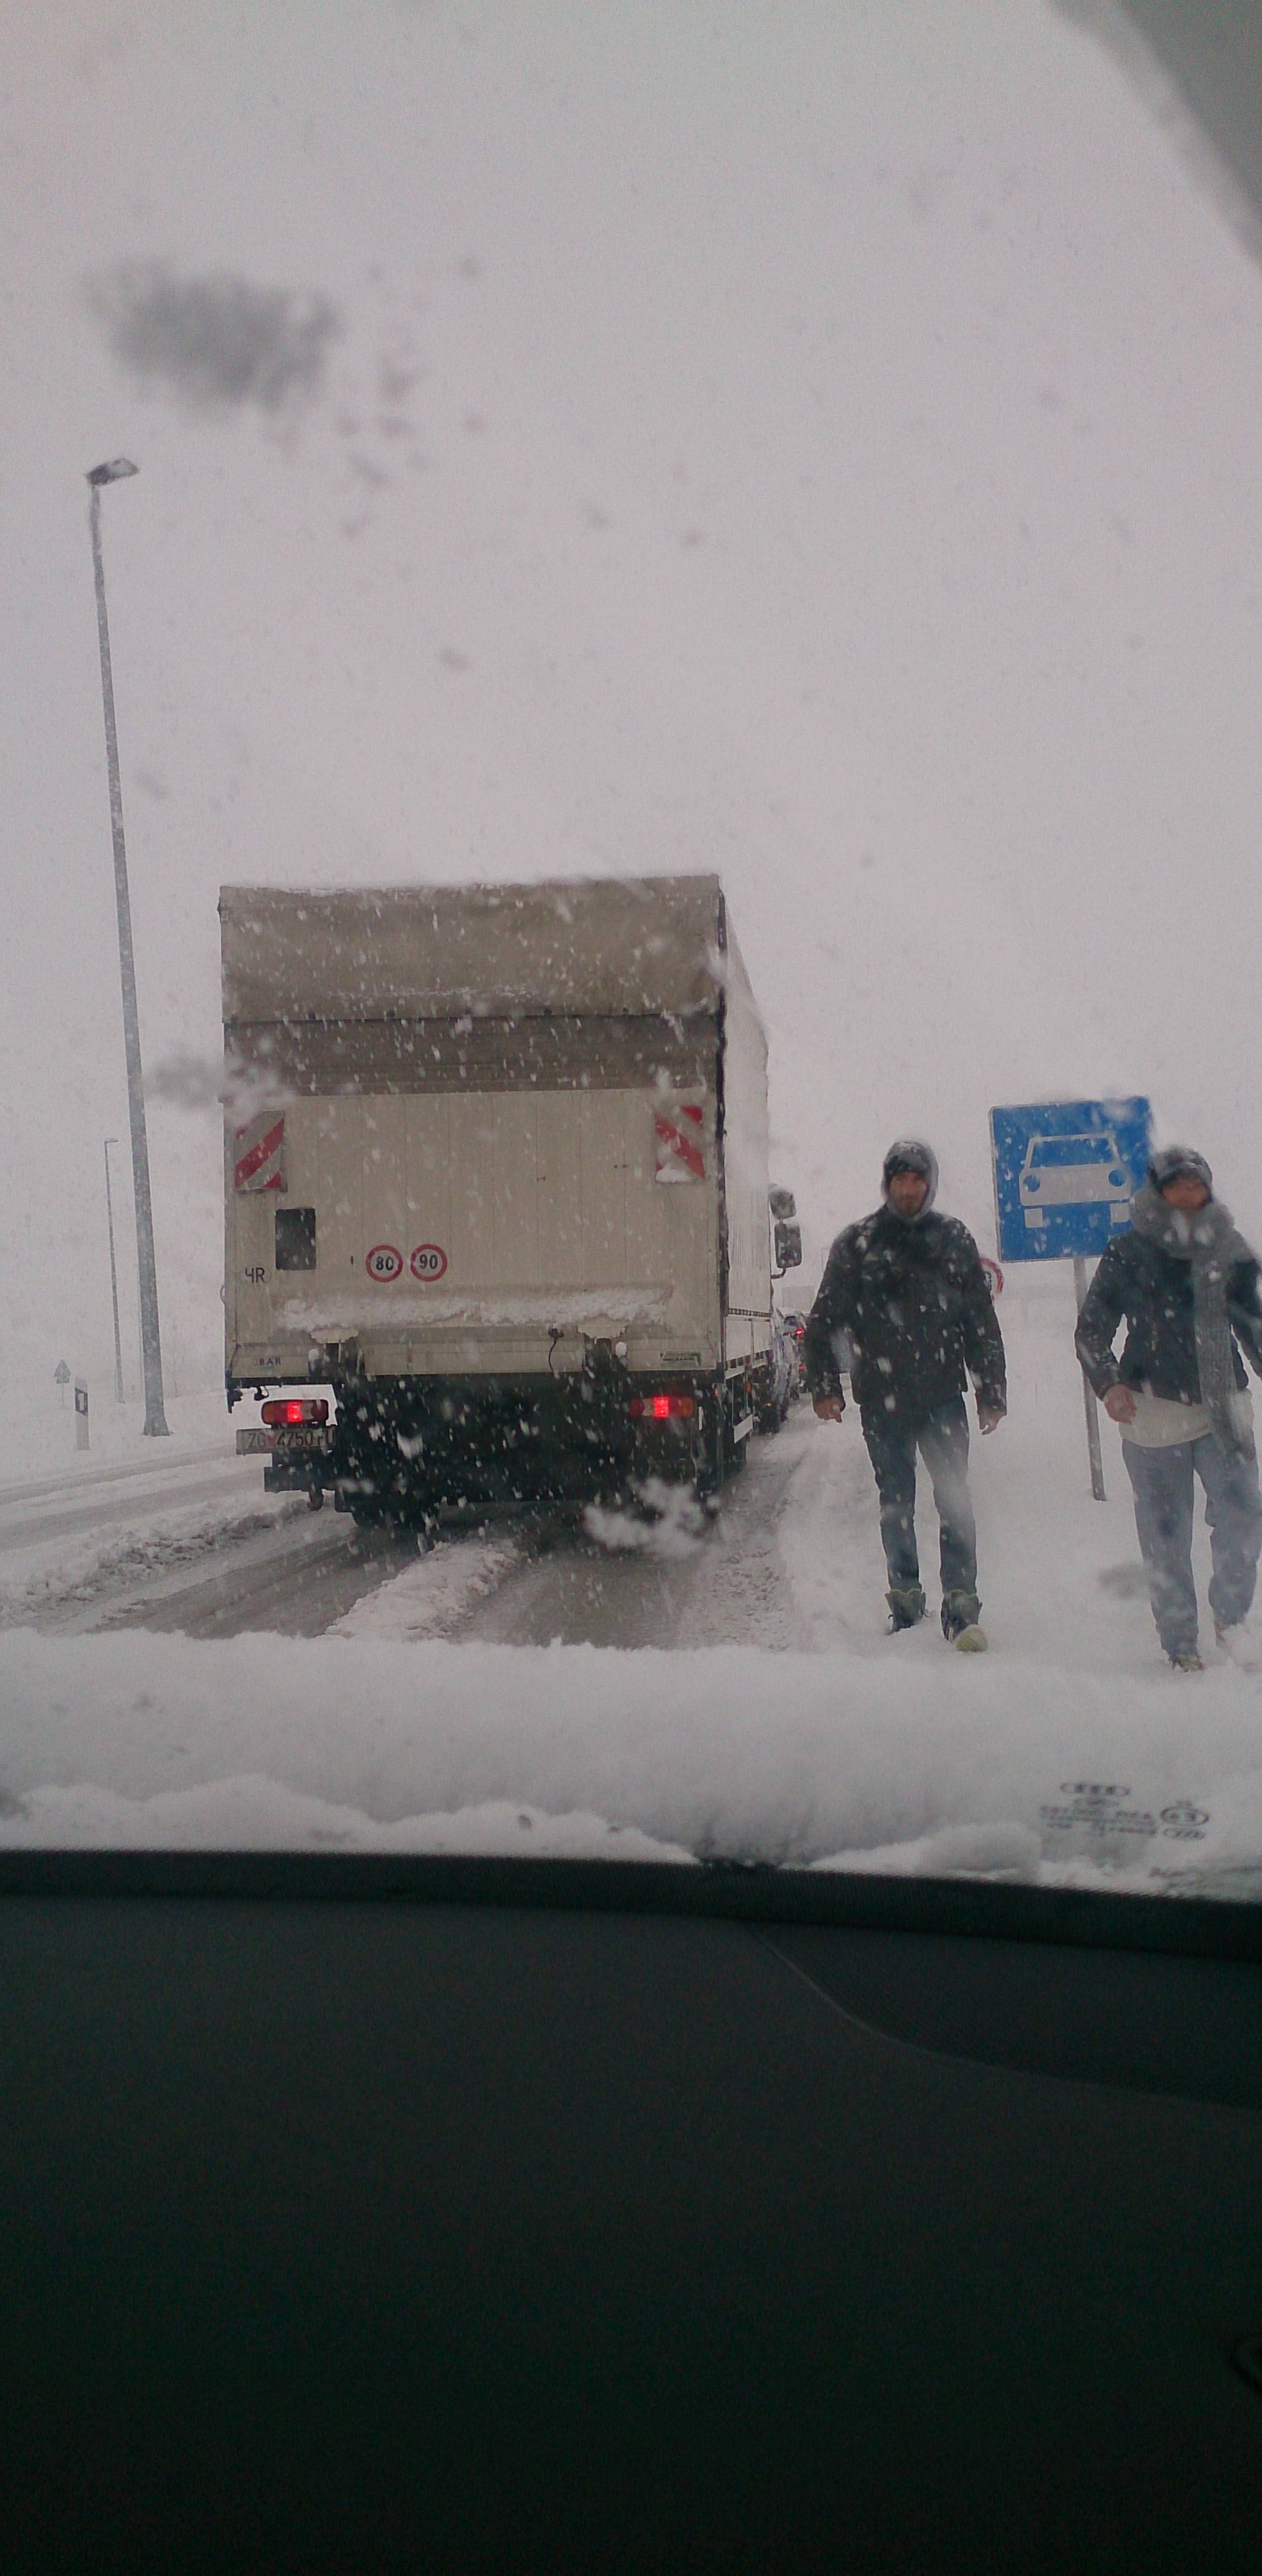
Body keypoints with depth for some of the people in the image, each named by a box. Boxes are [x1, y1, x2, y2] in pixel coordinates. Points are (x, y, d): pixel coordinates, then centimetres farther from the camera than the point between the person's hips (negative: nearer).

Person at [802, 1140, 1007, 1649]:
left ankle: (961, 1606, -4)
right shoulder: (857, 1243, 4)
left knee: (954, 1500, -7)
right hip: (882, 1400, 1)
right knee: (896, 1505, 10)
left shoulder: (954, 1240, 6)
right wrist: (824, 1385, -1)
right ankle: (905, 1600, 21)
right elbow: (825, 1320, 6)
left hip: (943, 1396, 0)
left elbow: (982, 1321, 9)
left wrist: (992, 1392, 6)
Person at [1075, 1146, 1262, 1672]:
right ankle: (1180, 1644, 15)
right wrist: (1108, 1384, -11)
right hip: (1153, 1410, -2)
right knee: (1165, 1536, 2)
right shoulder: (1128, 1253, 1)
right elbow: (1091, 1329, 3)